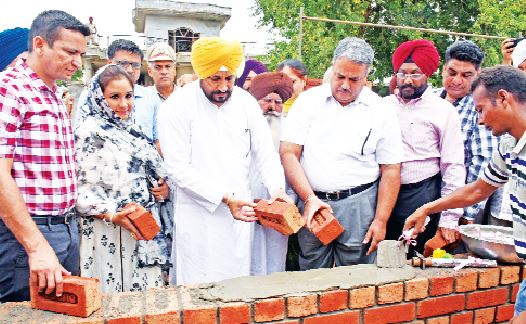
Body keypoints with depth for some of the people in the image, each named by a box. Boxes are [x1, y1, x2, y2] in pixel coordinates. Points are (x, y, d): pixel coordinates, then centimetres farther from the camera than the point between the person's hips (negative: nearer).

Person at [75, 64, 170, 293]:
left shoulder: (133, 131, 16)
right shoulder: (89, 134, -8)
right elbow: (80, 188, -16)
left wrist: (162, 188, 5)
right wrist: (111, 215, -27)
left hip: (144, 230, 7)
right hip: (108, 235, -7)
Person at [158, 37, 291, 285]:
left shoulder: (245, 102, 4)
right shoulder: (177, 107, -10)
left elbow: (265, 152, 8)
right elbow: (178, 169, -14)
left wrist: (277, 189, -11)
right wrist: (226, 198, -20)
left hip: (239, 211, 4)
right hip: (198, 216, -4)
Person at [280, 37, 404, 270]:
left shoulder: (381, 112, 1)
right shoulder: (308, 101, 2)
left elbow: (390, 170, 2)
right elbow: (289, 154, -3)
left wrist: (380, 220, -4)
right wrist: (309, 198, -14)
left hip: (359, 206, -1)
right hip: (311, 201, 1)